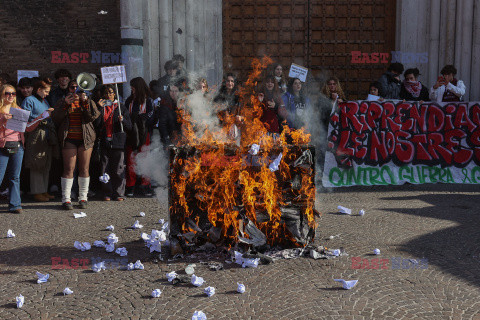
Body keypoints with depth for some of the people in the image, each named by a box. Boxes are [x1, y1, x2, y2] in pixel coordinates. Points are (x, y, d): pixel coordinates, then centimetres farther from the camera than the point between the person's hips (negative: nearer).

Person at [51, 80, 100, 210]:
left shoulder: (89, 102, 13)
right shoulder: (62, 102, 14)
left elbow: (92, 117, -4)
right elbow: (56, 118, 0)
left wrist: (85, 102, -12)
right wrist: (66, 104, -10)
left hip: (85, 138, 1)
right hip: (69, 139, -1)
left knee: (84, 168, 1)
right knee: (69, 169, -6)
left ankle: (83, 198, 9)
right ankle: (66, 199, -1)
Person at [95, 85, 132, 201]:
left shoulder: (121, 107, 10)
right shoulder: (100, 107, 13)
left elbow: (129, 126, 5)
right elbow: (96, 124, -3)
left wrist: (122, 120, -14)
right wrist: (99, 108, -8)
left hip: (118, 143, -2)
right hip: (105, 142, 2)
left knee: (118, 170, -3)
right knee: (105, 170, 1)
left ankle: (119, 193, 5)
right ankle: (107, 193, 10)